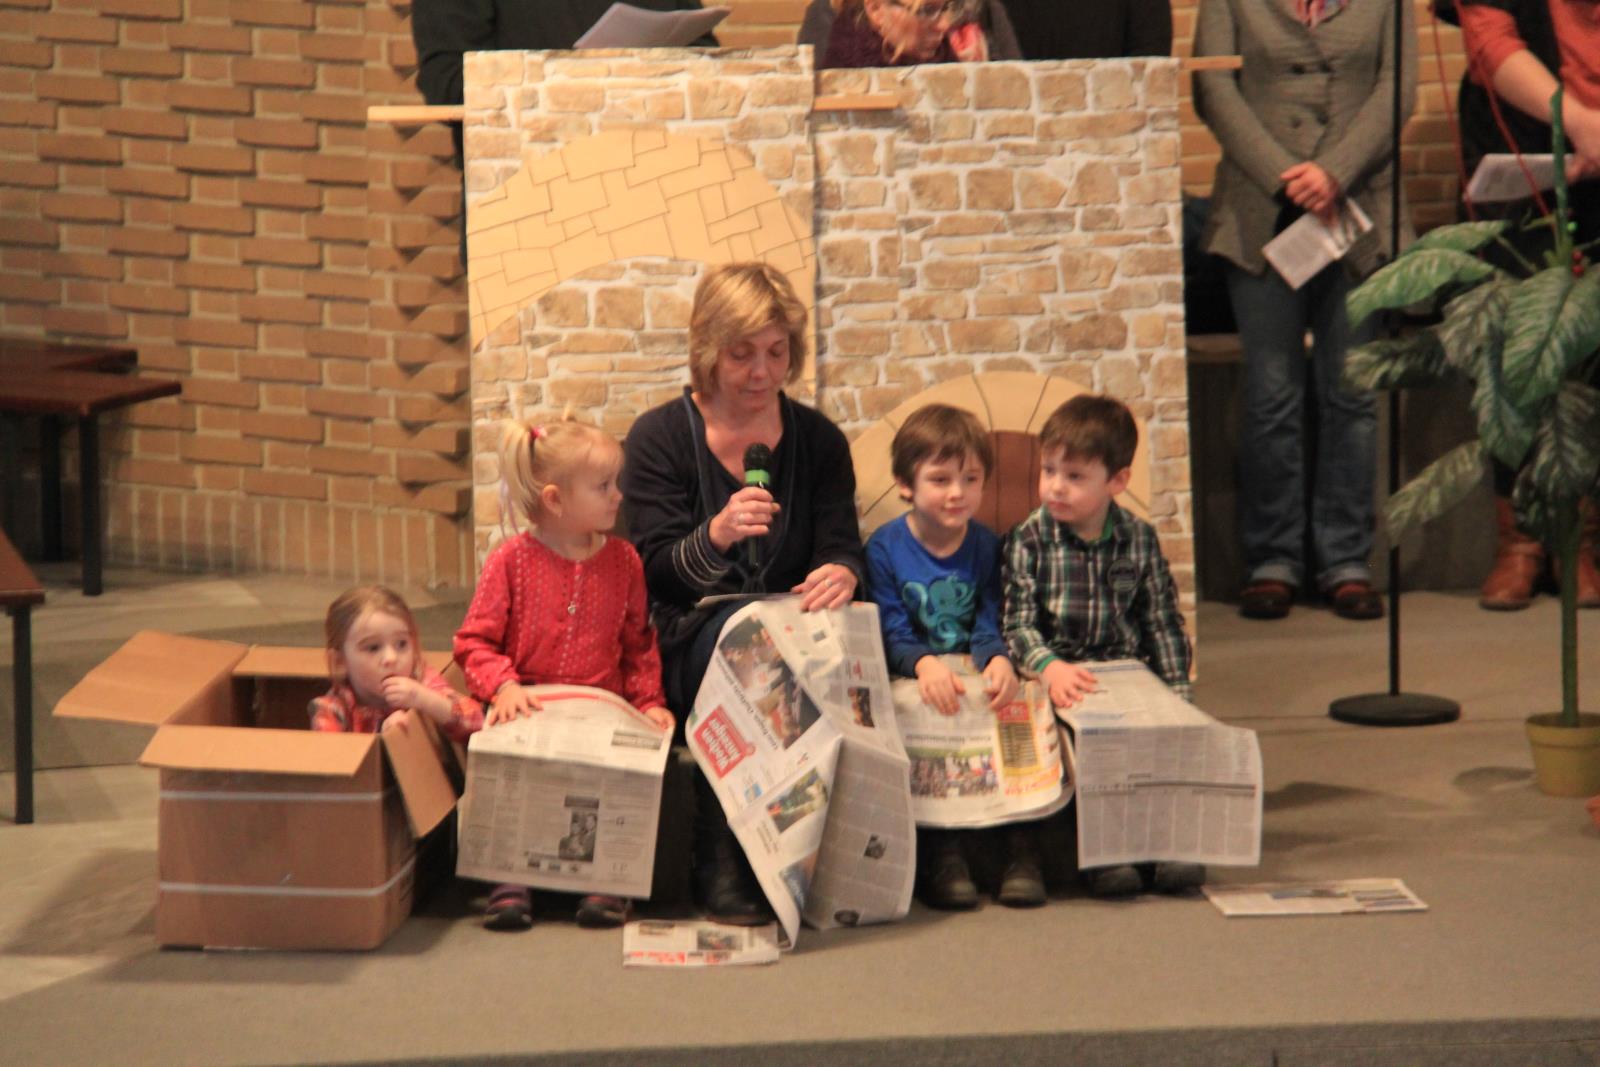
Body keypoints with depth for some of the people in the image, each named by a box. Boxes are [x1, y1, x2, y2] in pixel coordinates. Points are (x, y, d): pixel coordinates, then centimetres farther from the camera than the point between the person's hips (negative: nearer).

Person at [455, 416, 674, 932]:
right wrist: (503, 686, -17)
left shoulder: (623, 560, 10)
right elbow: (475, 641, 0)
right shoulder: (511, 560, 0)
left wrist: (649, 701, 3)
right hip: (527, 710, -2)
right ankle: (512, 880, -20)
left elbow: (639, 644, 17)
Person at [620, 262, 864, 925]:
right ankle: (720, 864, -29)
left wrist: (841, 574, -24)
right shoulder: (659, 437, 1)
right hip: (685, 641, -2)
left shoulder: (819, 440, 10)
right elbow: (655, 572, -7)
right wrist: (717, 535, -29)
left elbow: (840, 547, 3)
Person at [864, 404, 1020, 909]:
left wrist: (998, 660, -24)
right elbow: (891, 634, -9)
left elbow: (988, 625, 1)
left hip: (974, 680, 3)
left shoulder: (987, 546, 9)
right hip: (910, 680, -3)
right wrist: (924, 663, -32)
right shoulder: (884, 547, -1)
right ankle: (941, 853, -24)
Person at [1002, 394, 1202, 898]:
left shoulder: (1139, 539, 10)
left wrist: (1176, 689, 6)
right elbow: (1018, 623, -7)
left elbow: (1162, 624, 15)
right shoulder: (1029, 541, 1)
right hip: (1059, 680, -3)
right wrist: (1050, 667, -26)